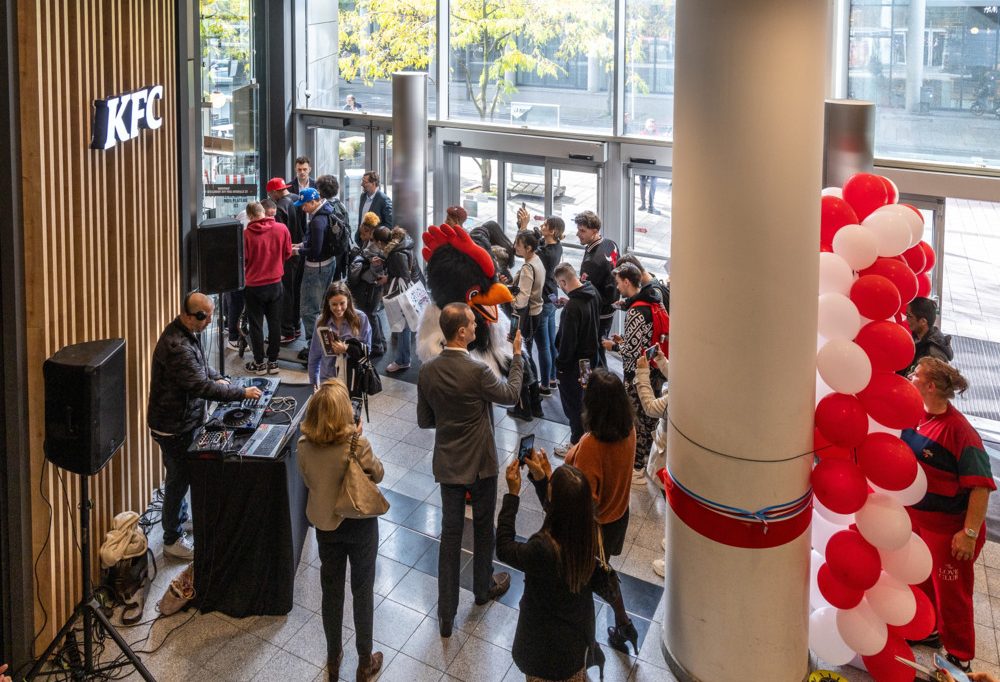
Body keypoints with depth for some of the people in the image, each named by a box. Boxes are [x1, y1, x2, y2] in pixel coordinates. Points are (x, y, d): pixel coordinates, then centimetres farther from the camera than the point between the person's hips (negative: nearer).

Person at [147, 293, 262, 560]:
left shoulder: (188, 333, 2)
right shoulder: (176, 346, -31)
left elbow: (200, 364, 21)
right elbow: (201, 387, -33)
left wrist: (216, 378, 3)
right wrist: (242, 393, -27)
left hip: (183, 419, 9)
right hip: (173, 426, -9)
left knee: (180, 475, 25)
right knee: (179, 478, 3)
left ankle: (178, 516, 43)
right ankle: (172, 540, 17)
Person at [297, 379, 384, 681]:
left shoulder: (304, 447, -16)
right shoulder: (357, 444, -27)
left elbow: (309, 481, 2)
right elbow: (377, 475, -9)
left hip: (325, 524, 3)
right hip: (359, 525, -3)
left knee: (331, 590, 19)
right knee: (363, 591, 15)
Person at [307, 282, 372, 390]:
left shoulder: (361, 319, -5)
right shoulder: (322, 321, 2)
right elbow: (314, 356, 9)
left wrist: (346, 349, -19)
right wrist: (313, 383, 11)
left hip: (354, 380, -2)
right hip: (328, 380, 2)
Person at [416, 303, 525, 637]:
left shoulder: (427, 370, -8)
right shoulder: (476, 370, -24)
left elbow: (424, 420, 1)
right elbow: (510, 394, -6)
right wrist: (517, 355, 4)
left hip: (447, 463, 4)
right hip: (479, 462, -4)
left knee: (450, 532, 10)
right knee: (483, 527, 19)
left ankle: (446, 613, 12)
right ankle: (483, 587, 40)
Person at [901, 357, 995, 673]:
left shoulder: (960, 431, -27)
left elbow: (981, 486, -27)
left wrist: (970, 533, -27)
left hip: (949, 526, -7)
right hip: (916, 517, 7)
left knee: (951, 591, 8)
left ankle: (960, 658, 26)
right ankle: (928, 630, 47)